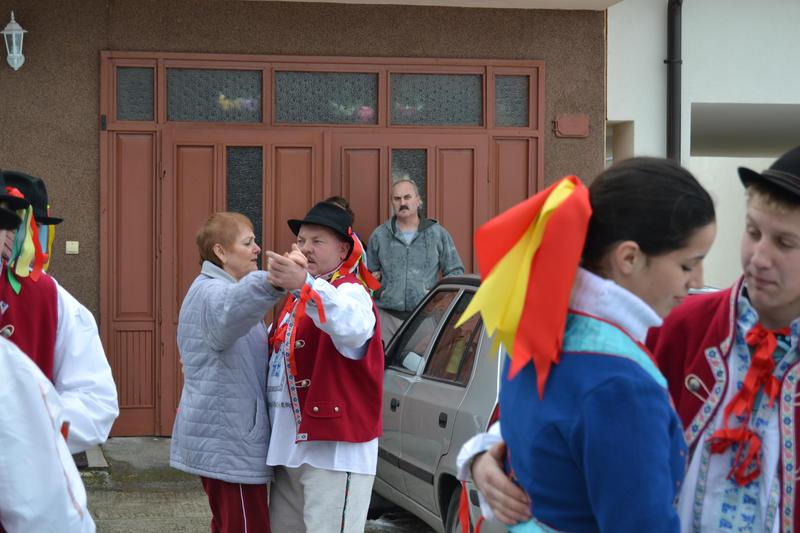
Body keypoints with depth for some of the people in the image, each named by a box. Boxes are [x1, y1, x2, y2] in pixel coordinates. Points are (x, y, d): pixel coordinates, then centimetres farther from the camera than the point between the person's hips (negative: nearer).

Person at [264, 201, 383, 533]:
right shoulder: (296, 300, 20)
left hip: (334, 448, -9)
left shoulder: (350, 291, -9)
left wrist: (304, 285, -52)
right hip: (289, 447, 10)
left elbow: (352, 327, -37)